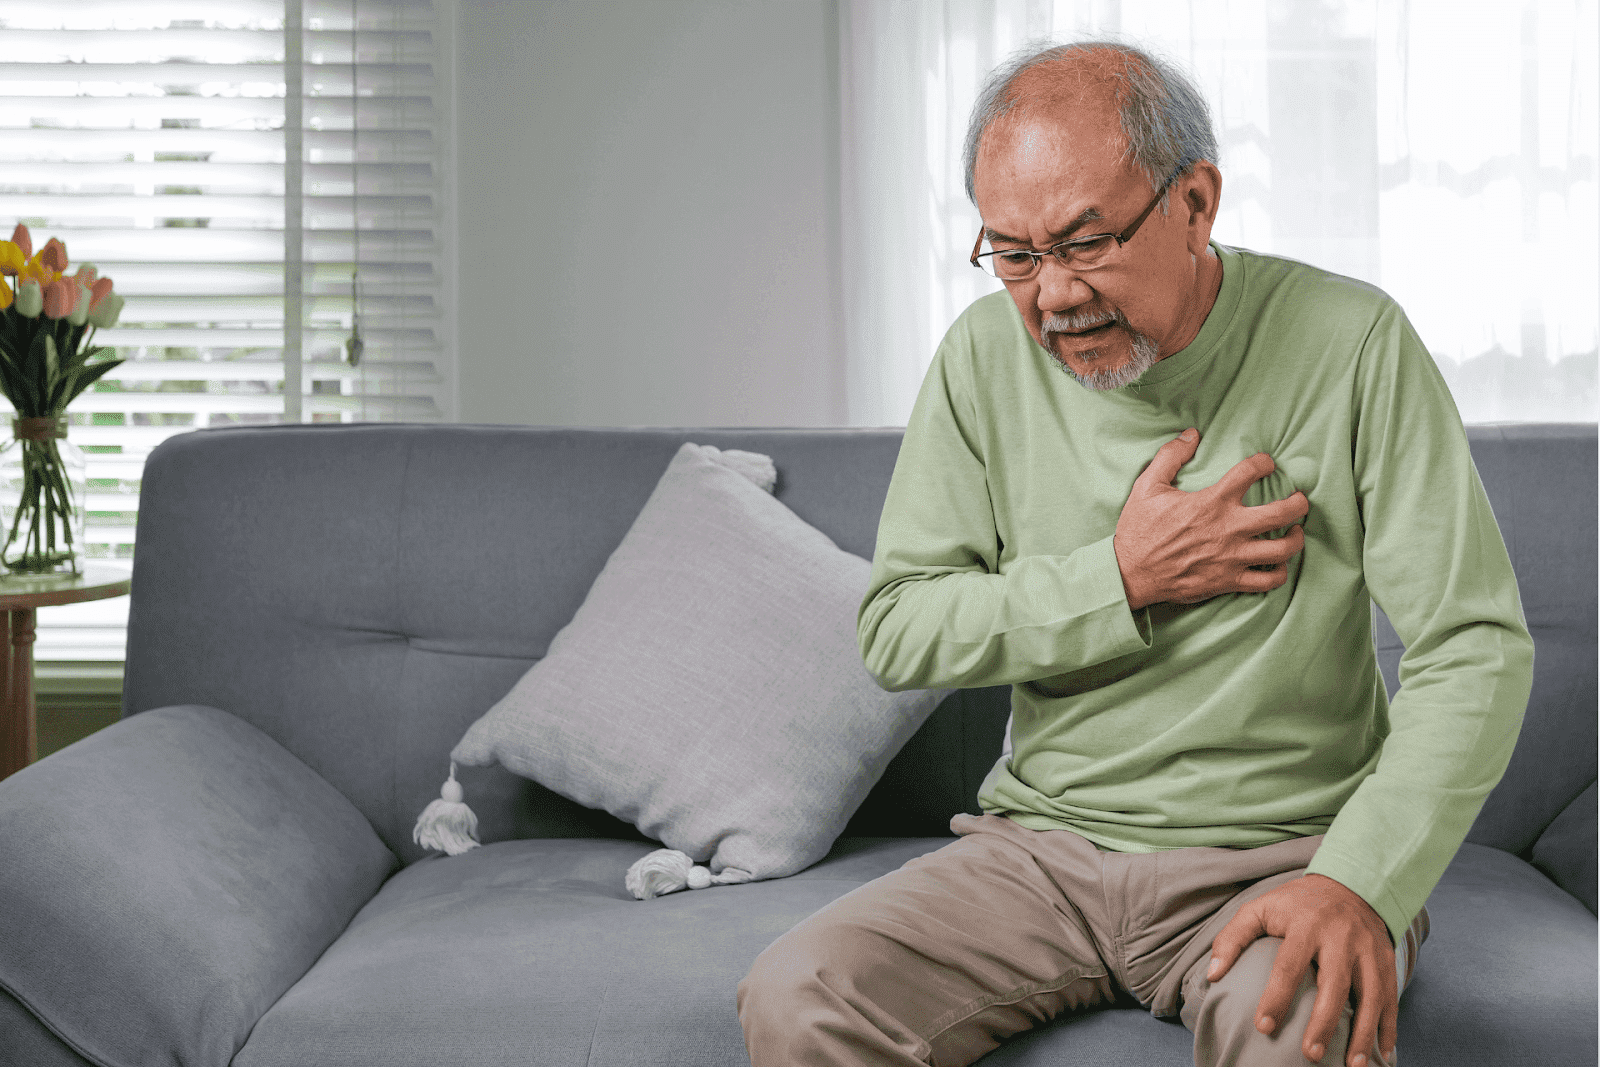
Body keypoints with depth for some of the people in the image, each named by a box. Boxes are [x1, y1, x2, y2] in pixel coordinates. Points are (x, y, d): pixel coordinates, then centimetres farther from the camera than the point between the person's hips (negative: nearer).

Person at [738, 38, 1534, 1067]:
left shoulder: (1349, 344, -9)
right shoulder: (987, 354, -1)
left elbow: (1476, 648, -11)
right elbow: (897, 631, 0)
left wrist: (1360, 881, -26)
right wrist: (1124, 578, -13)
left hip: (1285, 852, -2)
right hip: (1041, 846, 3)